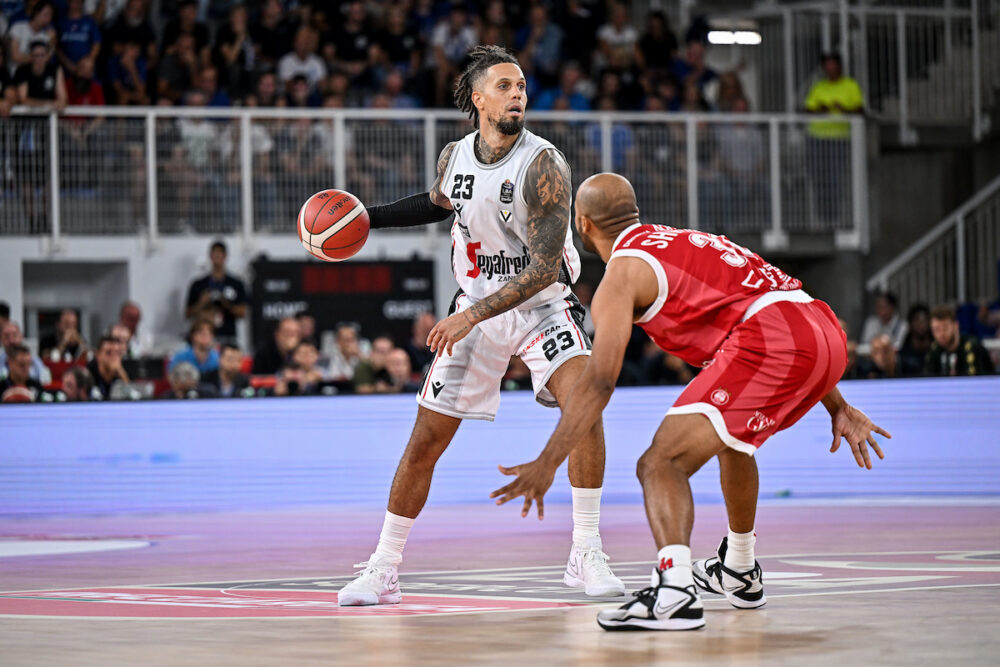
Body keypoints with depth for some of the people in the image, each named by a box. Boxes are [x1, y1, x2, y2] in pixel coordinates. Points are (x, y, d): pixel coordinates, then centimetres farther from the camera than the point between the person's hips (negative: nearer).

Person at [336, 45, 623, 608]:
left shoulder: (543, 166, -21)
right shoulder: (455, 158, -5)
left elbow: (544, 269, -26)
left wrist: (471, 317, -30)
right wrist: (369, 217, 9)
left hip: (543, 304, -4)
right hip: (476, 310, 4)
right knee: (426, 439, 2)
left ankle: (586, 555, -16)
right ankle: (383, 570, 14)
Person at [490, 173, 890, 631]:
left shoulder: (622, 272, 7)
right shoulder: (684, 241, 31)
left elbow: (600, 381, -5)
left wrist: (547, 465, -6)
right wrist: (838, 408, 34)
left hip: (769, 344, -9)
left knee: (661, 465, -11)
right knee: (731, 437, 35)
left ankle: (673, 591, -35)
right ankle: (739, 573, 49)